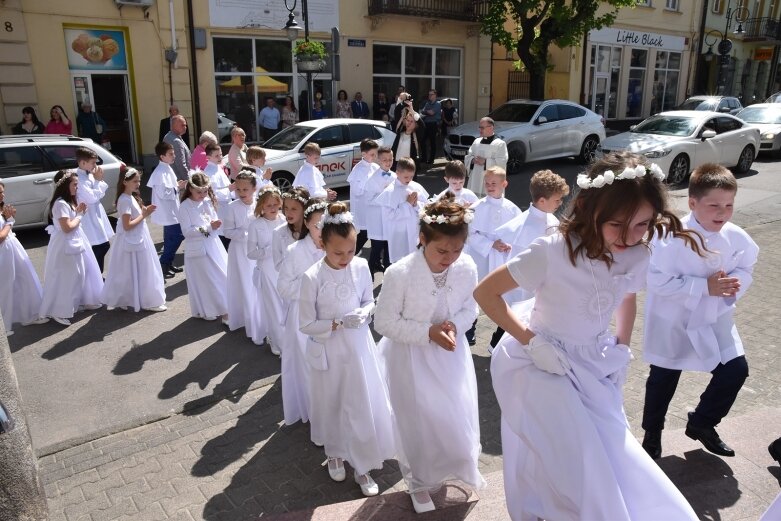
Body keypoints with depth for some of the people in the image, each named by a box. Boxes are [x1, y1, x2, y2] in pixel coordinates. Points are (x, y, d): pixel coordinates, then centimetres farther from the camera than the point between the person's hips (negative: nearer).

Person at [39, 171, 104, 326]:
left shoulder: (69, 201, 11)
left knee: (79, 274, 19)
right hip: (65, 245, -10)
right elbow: (67, 227, -25)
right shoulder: (61, 203, -20)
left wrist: (78, 211, 0)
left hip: (75, 242, 10)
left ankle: (81, 301, 33)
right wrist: (80, 215, -11)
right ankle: (58, 312, 4)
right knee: (65, 279, -4)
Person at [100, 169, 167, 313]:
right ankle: (148, 301, 9)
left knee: (134, 272, 15)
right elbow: (127, 225, -23)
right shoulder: (125, 200, -19)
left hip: (138, 239, 10)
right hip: (132, 241, -10)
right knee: (138, 272, 0)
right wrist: (144, 215, -17)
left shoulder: (131, 197, 10)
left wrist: (145, 211, 1)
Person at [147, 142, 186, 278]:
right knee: (176, 237, -6)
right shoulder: (160, 173, -20)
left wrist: (177, 185, 3)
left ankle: (168, 264, 26)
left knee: (171, 238, 16)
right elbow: (163, 193, -24)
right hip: (168, 212, -10)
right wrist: (178, 188, -17)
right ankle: (162, 265, 3)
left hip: (172, 210, 10)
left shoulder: (167, 169, 10)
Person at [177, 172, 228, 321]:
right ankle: (206, 311, 19)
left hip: (213, 245, 5)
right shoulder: (185, 206, -11)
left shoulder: (208, 202, 5)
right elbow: (186, 231, -16)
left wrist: (215, 224, -12)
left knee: (222, 276, 8)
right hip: (198, 249, -5)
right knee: (204, 281, 3)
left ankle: (222, 307, 23)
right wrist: (207, 228, -23)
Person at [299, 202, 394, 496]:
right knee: (332, 405, 17)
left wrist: (364, 313, -17)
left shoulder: (361, 267, -9)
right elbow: (306, 324, -14)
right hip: (327, 351, -2)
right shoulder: (312, 277, -20)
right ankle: (335, 454, 45)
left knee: (364, 406, 7)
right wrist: (339, 323, -25)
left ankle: (361, 466, 27)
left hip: (358, 346, 2)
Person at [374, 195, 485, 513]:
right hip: (412, 359, -3)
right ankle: (419, 481, 44)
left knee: (460, 417, 17)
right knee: (420, 422, 13)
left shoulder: (467, 268, -17)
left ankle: (459, 466, 52)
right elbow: (384, 323, -18)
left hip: (451, 354, 4)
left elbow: (471, 308, 1)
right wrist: (428, 332, -26)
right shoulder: (399, 274, -27)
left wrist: (455, 325, -20)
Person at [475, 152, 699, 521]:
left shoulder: (637, 256, -10)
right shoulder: (553, 252, -28)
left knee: (614, 461, 12)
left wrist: (621, 349, 5)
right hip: (543, 364, -5)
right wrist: (531, 341, -21)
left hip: (595, 364, 6)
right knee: (579, 472, -4)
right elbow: (485, 292, -20)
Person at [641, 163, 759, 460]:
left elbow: (746, 267, 6)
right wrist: (705, 287, -29)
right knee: (663, 379, 11)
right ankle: (652, 433, 36)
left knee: (736, 369, 5)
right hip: (673, 322, -5)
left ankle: (701, 423, 31)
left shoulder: (736, 237, -11)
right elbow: (658, 281, -28)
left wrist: (734, 283, -17)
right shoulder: (672, 237, -28)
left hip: (715, 319, 5)